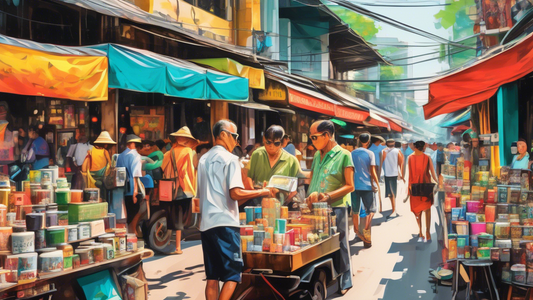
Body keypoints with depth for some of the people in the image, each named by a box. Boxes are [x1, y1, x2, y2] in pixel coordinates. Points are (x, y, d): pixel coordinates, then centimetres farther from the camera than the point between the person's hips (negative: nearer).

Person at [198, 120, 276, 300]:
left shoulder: (204, 160, 16)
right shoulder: (230, 159, -7)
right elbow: (235, 193, -18)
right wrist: (261, 192, -5)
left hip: (206, 224, 7)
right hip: (225, 223, -7)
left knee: (212, 276, 10)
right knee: (232, 275, -2)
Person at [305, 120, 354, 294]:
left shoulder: (343, 155, -6)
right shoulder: (317, 155, 13)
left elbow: (349, 186, -8)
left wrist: (328, 196, -18)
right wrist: (310, 196, 1)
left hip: (336, 207, -5)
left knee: (339, 245, 2)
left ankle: (344, 282, 17)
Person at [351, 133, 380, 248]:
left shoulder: (352, 153, 7)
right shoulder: (370, 153, -5)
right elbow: (372, 171, -9)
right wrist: (377, 184, -1)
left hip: (354, 185, 4)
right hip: (367, 185, -4)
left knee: (355, 211, 15)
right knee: (370, 210, 4)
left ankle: (357, 232, 23)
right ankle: (366, 231, -13)